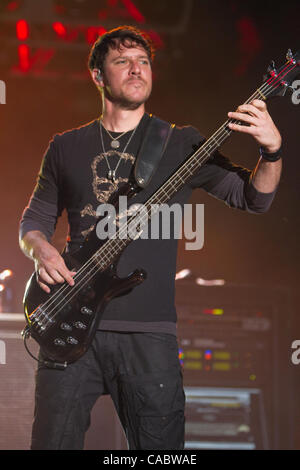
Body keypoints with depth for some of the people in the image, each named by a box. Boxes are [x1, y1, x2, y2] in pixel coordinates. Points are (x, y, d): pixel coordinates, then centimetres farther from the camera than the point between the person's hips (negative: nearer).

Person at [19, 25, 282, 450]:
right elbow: (34, 219, 19)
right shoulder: (66, 147, 14)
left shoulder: (181, 144, 8)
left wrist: (271, 151, -14)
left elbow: (253, 197, 6)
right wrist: (41, 249, -4)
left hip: (148, 331, -1)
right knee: (53, 441, -1)